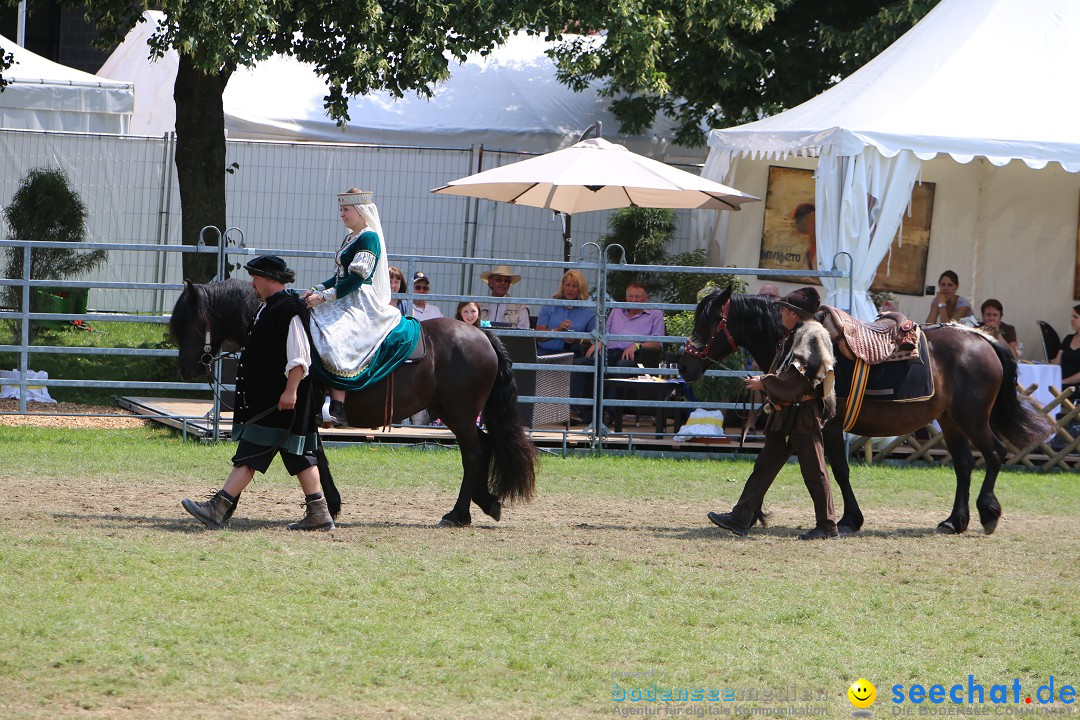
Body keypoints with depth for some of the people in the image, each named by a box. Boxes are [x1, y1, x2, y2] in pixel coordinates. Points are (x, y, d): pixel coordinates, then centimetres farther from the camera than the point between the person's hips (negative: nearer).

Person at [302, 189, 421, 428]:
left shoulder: (369, 238, -11)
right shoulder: (351, 238, 18)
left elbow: (356, 278, -19)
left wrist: (323, 296, -21)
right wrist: (316, 290, 8)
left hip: (361, 306, -11)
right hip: (345, 303, 11)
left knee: (333, 337, -32)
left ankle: (338, 408, -36)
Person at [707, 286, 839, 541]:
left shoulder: (811, 334, -13)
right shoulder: (795, 335, 18)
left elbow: (795, 377, -21)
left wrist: (764, 383, -13)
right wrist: (767, 382, 11)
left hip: (803, 414, -10)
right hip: (786, 414, 10)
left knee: (814, 471, -3)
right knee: (765, 465, 7)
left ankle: (827, 525, 4)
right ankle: (741, 518, 6)